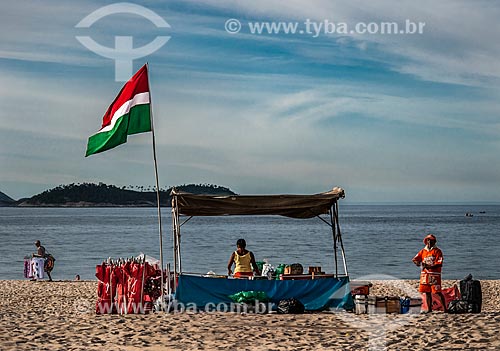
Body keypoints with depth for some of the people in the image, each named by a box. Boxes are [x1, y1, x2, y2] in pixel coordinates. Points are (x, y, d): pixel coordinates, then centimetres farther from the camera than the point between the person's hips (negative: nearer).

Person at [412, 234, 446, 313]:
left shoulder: (437, 251, -2)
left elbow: (439, 264, -11)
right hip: (425, 274, 5)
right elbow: (415, 259, 10)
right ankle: (429, 309, 16)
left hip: (434, 274, -5)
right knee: (427, 292, 8)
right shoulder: (423, 251, 15)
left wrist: (429, 266, -22)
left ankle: (444, 307, -3)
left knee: (438, 292, -9)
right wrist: (417, 262, -14)